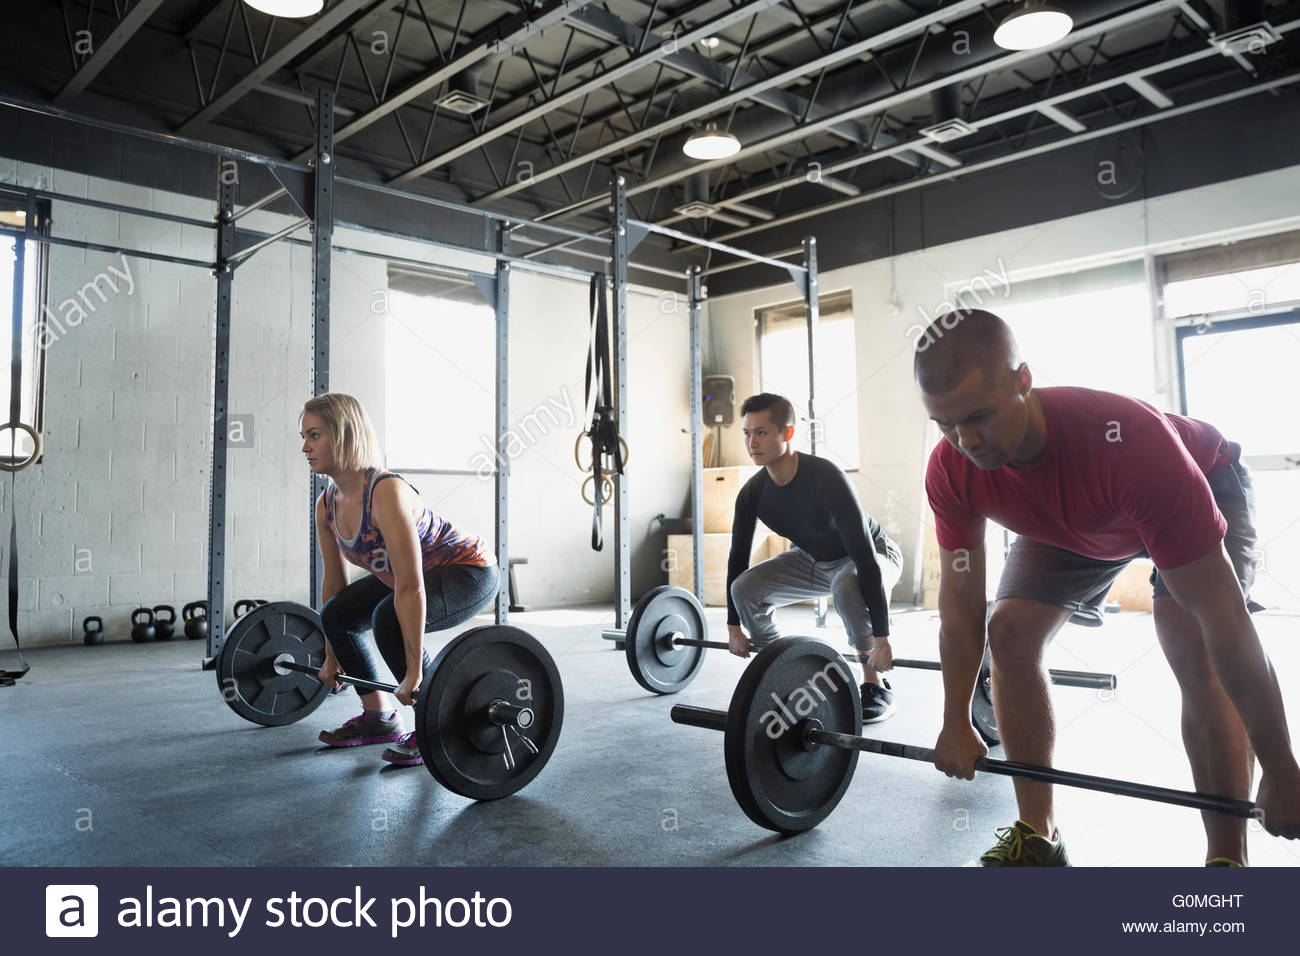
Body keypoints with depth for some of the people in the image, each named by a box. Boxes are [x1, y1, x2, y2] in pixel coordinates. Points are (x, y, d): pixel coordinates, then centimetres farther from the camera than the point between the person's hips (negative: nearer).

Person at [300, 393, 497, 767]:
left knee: (389, 618, -31)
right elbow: (333, 582, 5)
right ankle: (379, 718, 16)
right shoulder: (327, 504, -6)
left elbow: (411, 588, -35)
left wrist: (414, 673, -35)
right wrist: (332, 658, 10)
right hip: (412, 574, 9)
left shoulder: (386, 492, -32)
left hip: (470, 572, -9)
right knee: (337, 614, 1)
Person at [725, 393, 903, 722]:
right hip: (813, 559, 6)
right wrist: (733, 626, -2)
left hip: (876, 555, -6)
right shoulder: (752, 493, -16)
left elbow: (864, 554, -37)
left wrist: (880, 636, -38)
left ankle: (875, 685, -18)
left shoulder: (824, 478, -35)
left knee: (846, 587, -40)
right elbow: (738, 557, -4)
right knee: (745, 587, -15)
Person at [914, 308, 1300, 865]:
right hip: (1067, 522, 4)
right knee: (1009, 633, -11)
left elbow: (1223, 617, -40)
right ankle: (1037, 835, 1)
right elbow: (960, 601, -17)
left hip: (1203, 489, -4)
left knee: (1193, 650, -27)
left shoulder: (1130, 443, -46)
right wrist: (956, 725, -11)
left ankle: (1228, 859, -14)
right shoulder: (951, 471, -31)